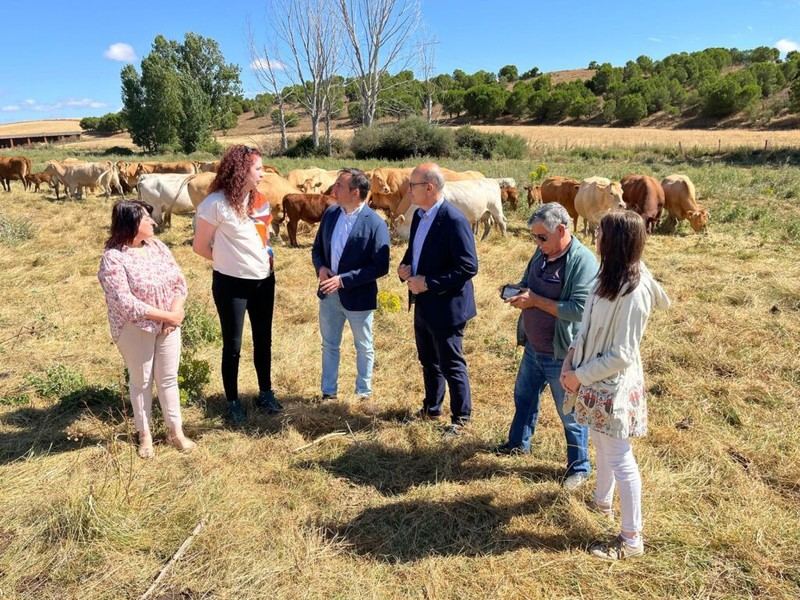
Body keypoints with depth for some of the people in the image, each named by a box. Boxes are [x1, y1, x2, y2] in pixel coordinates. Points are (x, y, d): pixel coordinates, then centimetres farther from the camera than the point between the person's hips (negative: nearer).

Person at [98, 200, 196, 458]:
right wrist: (167, 315, -20)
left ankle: (175, 430, 28)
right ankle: (144, 434, 29)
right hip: (136, 330, -5)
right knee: (141, 381, 11)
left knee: (168, 378, 14)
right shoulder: (113, 258, -17)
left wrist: (176, 313, -15)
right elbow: (126, 303, -23)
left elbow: (179, 280, 1)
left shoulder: (157, 246, 2)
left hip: (169, 325, 5)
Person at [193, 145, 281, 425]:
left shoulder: (258, 199, 4)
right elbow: (200, 246, -7)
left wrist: (267, 257, 2)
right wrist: (230, 261, 1)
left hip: (264, 280, 6)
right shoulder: (215, 203, -16)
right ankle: (233, 402, 23)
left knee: (263, 339, 16)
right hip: (231, 283, -6)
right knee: (233, 345, 6)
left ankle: (266, 393, 32)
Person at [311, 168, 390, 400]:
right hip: (328, 293, 6)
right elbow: (317, 248, 12)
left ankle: (363, 394, 32)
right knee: (329, 345, 18)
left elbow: (380, 267, -20)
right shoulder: (330, 213, 1)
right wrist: (320, 267, -10)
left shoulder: (375, 224, -18)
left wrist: (344, 280, -24)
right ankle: (328, 392, 34)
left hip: (357, 296, -5)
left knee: (363, 348, 14)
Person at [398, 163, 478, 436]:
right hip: (423, 304, 9)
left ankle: (460, 417, 23)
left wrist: (428, 283, -23)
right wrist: (405, 266, -2)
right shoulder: (419, 215, 6)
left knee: (451, 365, 5)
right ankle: (431, 408, 40)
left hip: (446, 307, -8)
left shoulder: (454, 220, -21)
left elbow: (469, 266, -23)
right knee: (428, 361, 22)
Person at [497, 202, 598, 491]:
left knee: (570, 413, 10)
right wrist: (517, 293, -8)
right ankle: (519, 443, 49)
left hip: (562, 356, -8)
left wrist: (536, 301, -25)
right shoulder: (541, 253, 2)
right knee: (524, 396, 25)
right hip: (533, 348, 8)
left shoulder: (583, 261, -23)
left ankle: (579, 467, 31)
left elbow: (580, 310, -29)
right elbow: (527, 285, 15)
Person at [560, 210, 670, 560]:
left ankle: (632, 539, 19)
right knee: (602, 445, 26)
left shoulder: (632, 293, -27)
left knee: (619, 458, 3)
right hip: (597, 378, 9)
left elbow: (621, 355, -24)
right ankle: (602, 499, 50)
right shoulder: (612, 276, -1)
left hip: (614, 384, -9)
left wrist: (580, 376, -15)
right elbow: (590, 326, 9)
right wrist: (572, 358, 0)